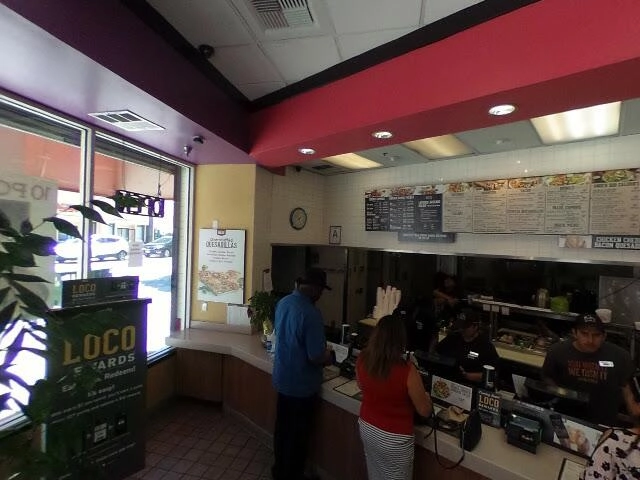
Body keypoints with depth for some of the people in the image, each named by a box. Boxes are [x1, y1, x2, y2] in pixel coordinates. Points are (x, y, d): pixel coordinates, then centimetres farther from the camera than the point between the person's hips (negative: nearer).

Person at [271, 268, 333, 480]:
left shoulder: (283, 302, -4)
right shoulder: (311, 313, -30)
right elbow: (316, 358, -27)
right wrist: (327, 357, -4)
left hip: (282, 378, 8)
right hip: (301, 384, -7)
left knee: (282, 427, 24)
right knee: (298, 433, 15)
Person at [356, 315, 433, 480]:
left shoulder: (362, 359, -16)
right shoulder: (407, 370, -31)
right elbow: (425, 411, -16)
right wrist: (425, 395, 5)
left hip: (366, 428, 4)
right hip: (394, 438, -4)